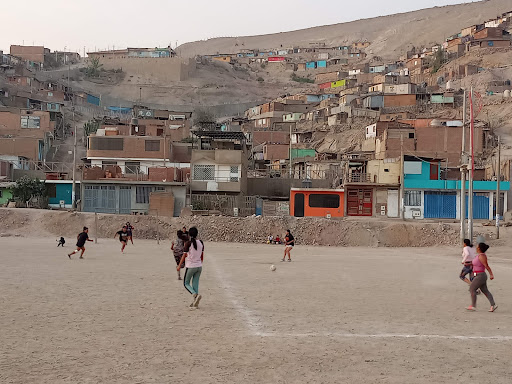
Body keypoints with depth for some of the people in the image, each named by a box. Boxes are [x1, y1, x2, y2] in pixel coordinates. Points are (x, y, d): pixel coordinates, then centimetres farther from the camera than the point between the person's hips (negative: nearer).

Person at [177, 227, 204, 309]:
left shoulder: (188, 243, -15)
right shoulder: (201, 243, 1)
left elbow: (184, 256, -11)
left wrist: (179, 266, -1)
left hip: (190, 267, -5)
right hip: (199, 266, 5)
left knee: (186, 283, 10)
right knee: (195, 284, 12)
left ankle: (195, 295, -16)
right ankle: (195, 304, 11)